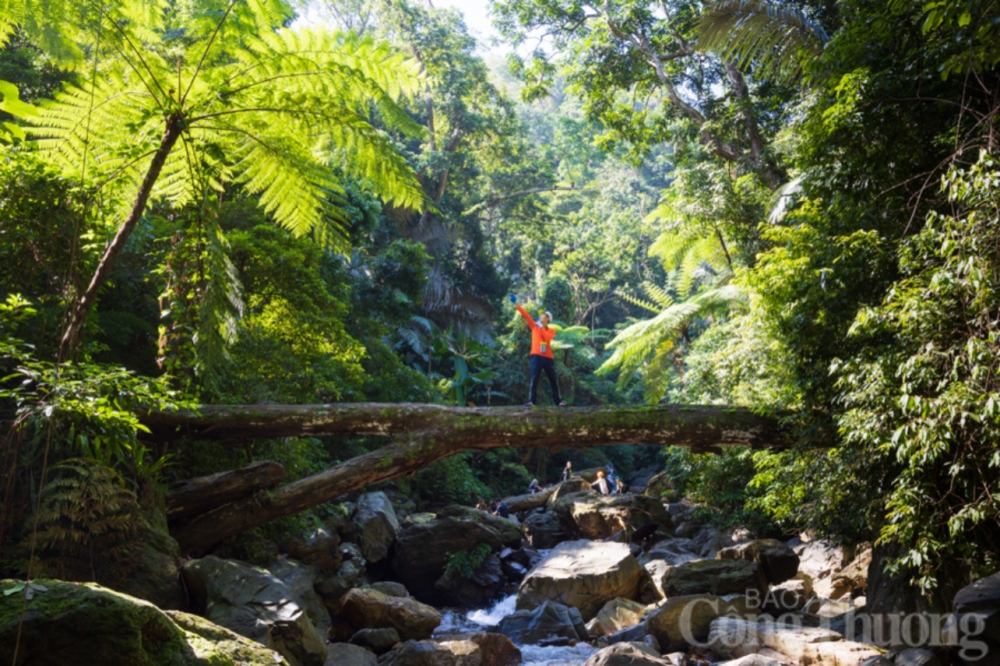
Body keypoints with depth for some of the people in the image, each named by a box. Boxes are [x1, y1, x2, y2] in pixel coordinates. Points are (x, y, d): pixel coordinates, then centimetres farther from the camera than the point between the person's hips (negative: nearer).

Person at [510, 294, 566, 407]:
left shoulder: (551, 331, 11)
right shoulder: (534, 326, 12)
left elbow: (547, 337, -11)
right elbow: (526, 315, 5)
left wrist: (542, 327, -8)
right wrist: (516, 304, -2)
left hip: (548, 357, 1)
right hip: (536, 356, -1)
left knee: (553, 380, 6)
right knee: (534, 379, -8)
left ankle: (558, 401, 11)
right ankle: (531, 401, -11)